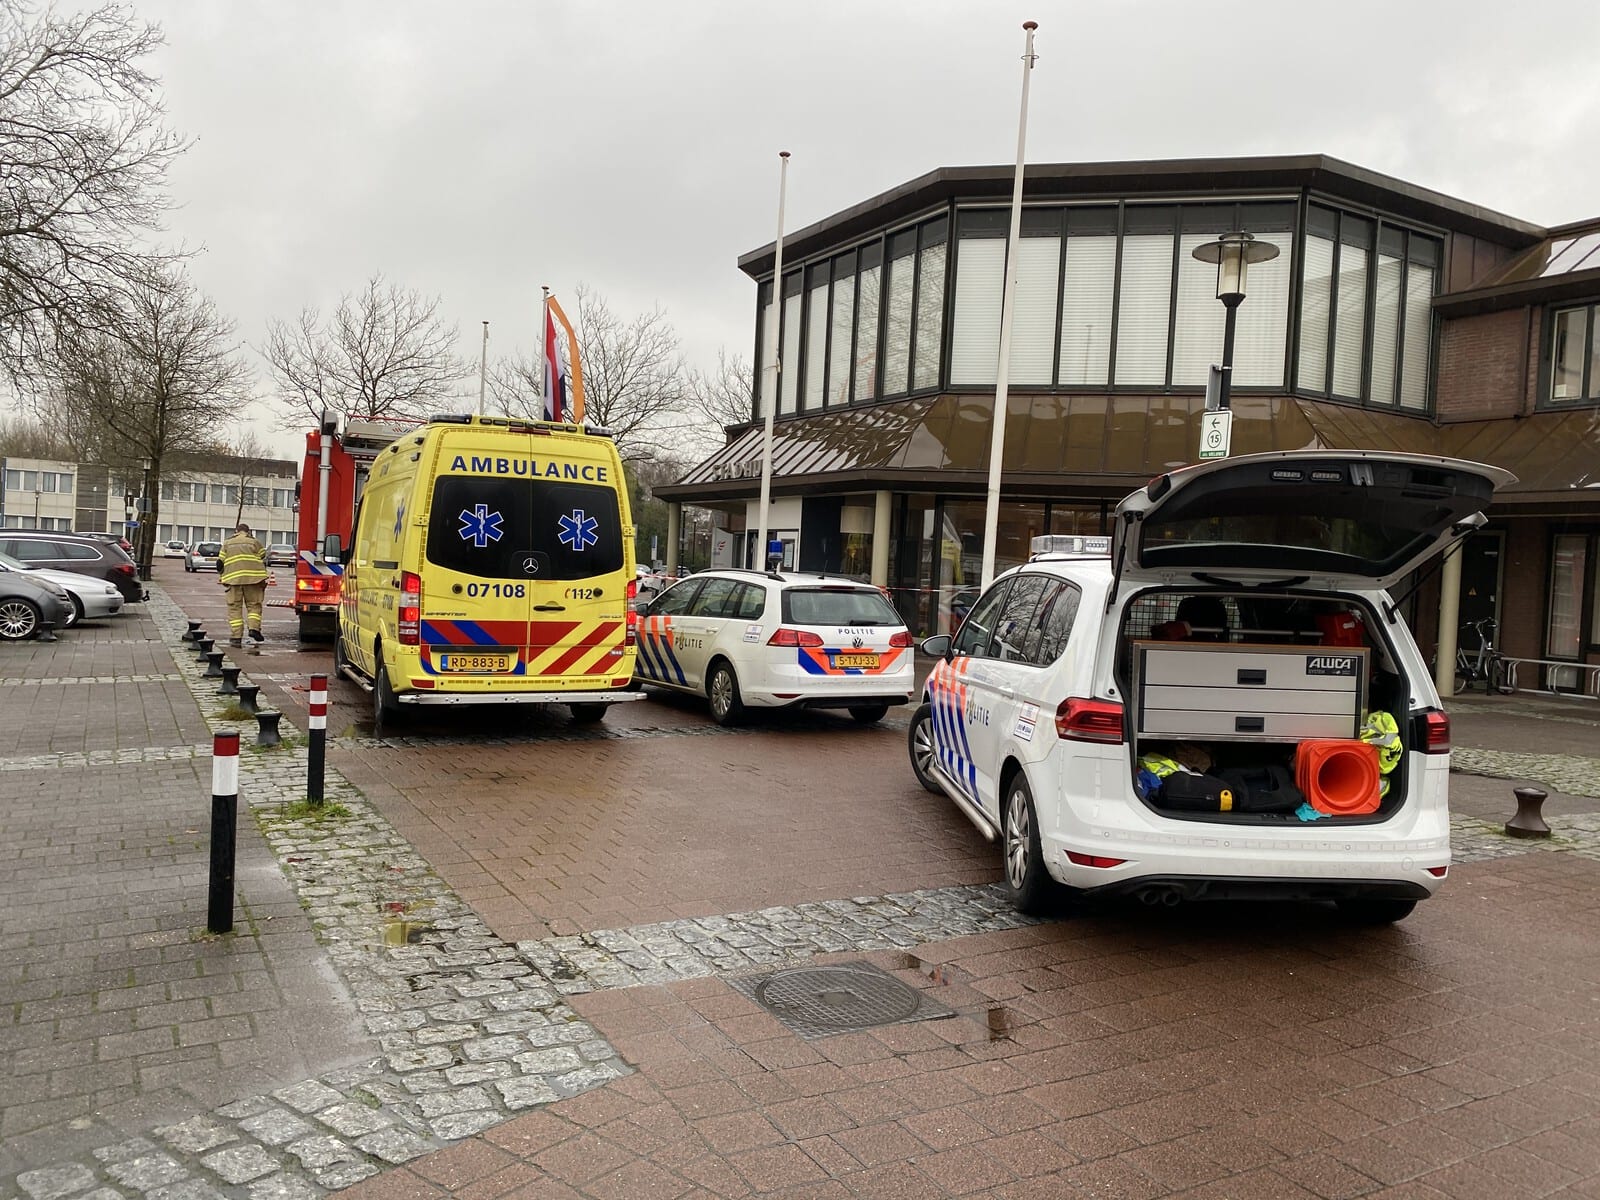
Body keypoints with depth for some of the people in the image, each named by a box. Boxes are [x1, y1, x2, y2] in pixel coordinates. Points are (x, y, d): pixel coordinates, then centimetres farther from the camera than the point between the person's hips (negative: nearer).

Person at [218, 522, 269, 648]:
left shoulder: (227, 543, 16)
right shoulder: (254, 542, 11)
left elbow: (220, 562, 14)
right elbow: (263, 560, 7)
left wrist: (220, 576, 29)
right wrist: (263, 579, 14)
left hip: (233, 578, 1)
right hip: (252, 578, -1)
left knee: (234, 607, 3)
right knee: (254, 605, 8)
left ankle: (236, 637, -1)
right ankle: (254, 628, -13)